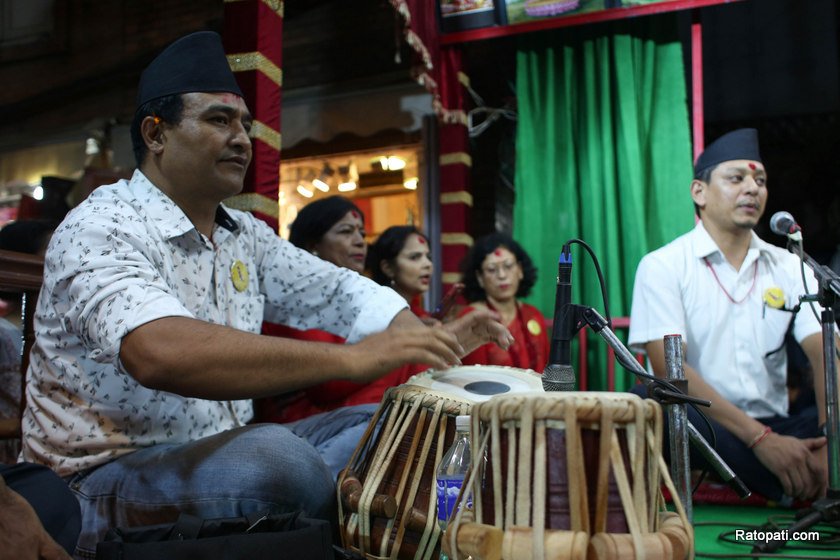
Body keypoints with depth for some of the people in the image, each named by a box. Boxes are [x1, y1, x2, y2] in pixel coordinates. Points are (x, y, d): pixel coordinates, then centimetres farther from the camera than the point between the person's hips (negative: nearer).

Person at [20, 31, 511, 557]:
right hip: (103, 482, -7)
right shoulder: (101, 229, -16)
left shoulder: (245, 234, 8)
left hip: (218, 453, 8)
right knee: (276, 457, -33)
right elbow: (160, 353, -34)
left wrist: (428, 337, -8)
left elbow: (335, 291, 11)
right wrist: (350, 359, -37)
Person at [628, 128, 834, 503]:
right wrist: (761, 438, -22)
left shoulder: (790, 268, 11)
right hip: (694, 428, -2)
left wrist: (829, 440, -22)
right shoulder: (662, 266, -1)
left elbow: (825, 354, -2)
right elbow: (669, 368, -13)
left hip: (774, 429, 2)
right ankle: (800, 488, -26)